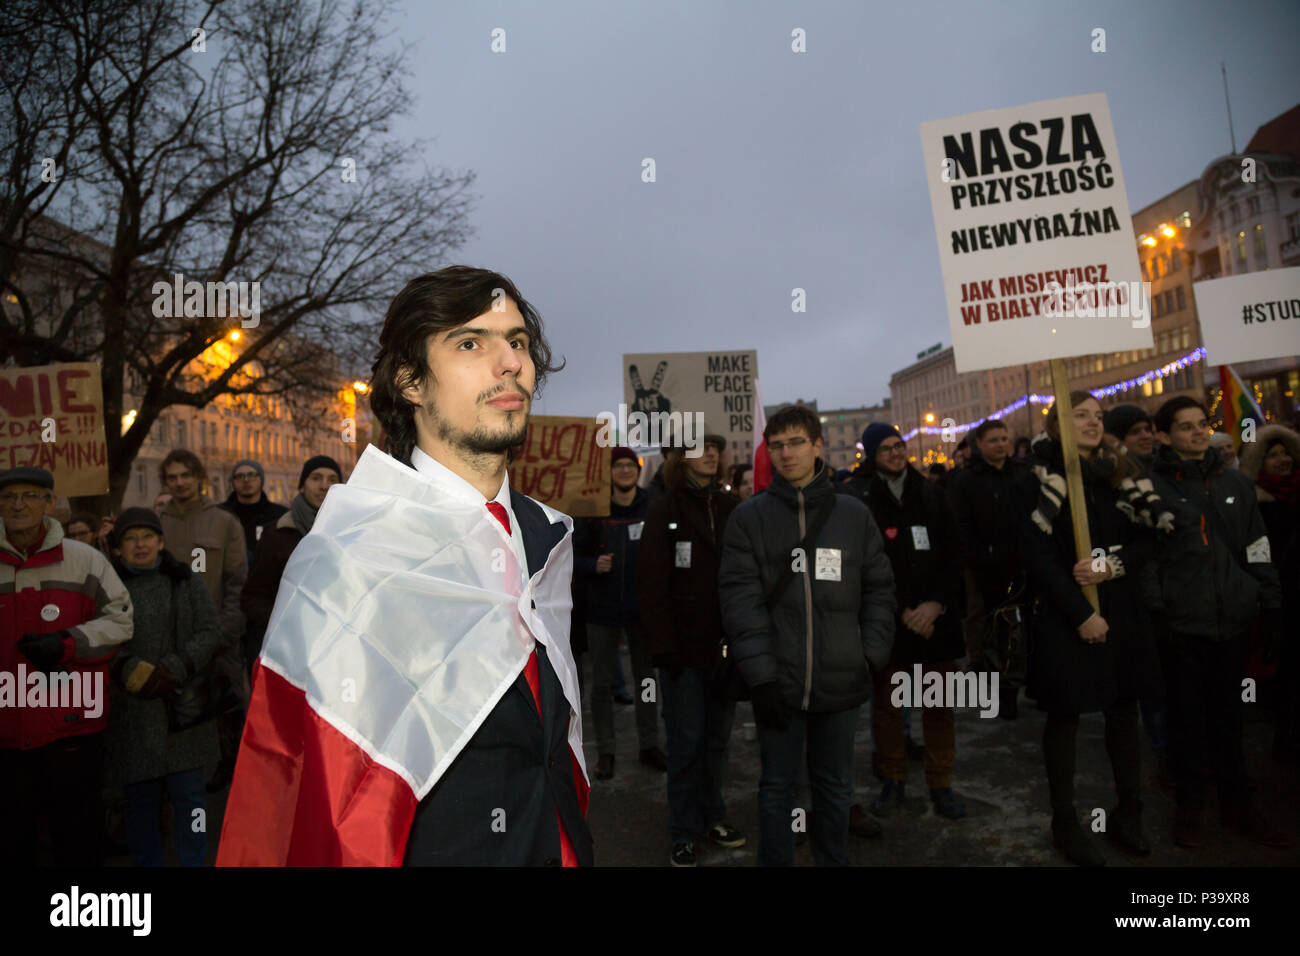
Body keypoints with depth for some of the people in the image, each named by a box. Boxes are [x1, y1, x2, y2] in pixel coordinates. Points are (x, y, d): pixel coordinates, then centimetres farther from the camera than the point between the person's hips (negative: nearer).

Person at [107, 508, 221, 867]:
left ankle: (194, 860, 17)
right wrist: (135, 673, -17)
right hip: (131, 712, 0)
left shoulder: (187, 581, 8)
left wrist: (172, 670, -11)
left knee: (188, 793, 4)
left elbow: (209, 633, 2)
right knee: (140, 797, 8)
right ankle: (145, 861, 23)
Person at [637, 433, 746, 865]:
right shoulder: (664, 510, -3)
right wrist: (663, 644, -13)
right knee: (686, 741, 4)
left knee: (718, 736, 12)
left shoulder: (732, 508, 7)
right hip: (684, 647, -3)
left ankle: (712, 817, 29)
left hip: (726, 645, 3)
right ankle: (683, 834, 18)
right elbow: (650, 583, -7)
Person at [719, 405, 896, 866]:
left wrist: (872, 655, -1)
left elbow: (879, 589, 9)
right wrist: (761, 674, -13)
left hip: (840, 681, 2)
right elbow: (741, 598, -7)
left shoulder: (854, 514, 5)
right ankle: (774, 862, 29)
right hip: (779, 681, -2)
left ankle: (833, 860, 35)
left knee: (835, 786, 16)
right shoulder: (749, 516, -1)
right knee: (776, 786, 11)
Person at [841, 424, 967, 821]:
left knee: (940, 705, 7)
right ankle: (892, 781, 24)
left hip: (936, 618, 3)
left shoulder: (930, 495, 8)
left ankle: (940, 784, 22)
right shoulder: (858, 500, -5)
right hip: (887, 621, -3)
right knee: (886, 705, 7)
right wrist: (902, 612, -9)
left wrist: (936, 603, -7)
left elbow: (951, 554, 6)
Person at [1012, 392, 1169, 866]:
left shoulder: (1121, 474, 10)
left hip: (1123, 612, 5)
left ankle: (1128, 814, 26)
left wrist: (1113, 566, -14)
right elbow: (1038, 555, -11)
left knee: (1124, 712, 10)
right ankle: (1065, 823, 16)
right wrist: (1080, 614, -15)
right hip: (1064, 616, -4)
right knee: (1065, 718, 5)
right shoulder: (1036, 483, -5)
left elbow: (1147, 537, 6)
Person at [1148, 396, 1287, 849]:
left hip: (1232, 620, 4)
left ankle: (1236, 802, 29)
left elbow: (1258, 552, 13)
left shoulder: (1235, 483, 11)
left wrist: (1273, 612, 10)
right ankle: (1190, 806, 21)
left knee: (1228, 714, 13)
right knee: (1186, 715, 7)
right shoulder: (1152, 486, -3)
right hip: (1181, 621, -3)